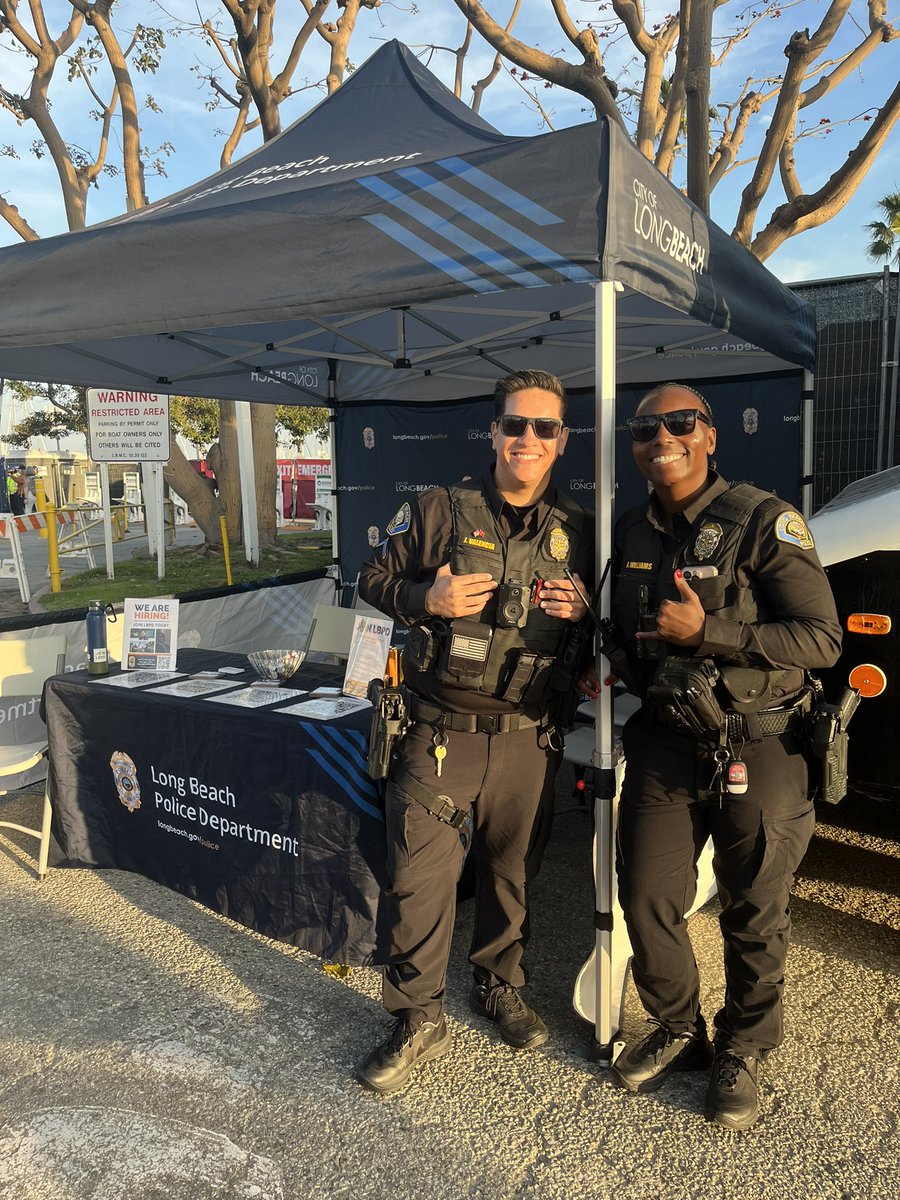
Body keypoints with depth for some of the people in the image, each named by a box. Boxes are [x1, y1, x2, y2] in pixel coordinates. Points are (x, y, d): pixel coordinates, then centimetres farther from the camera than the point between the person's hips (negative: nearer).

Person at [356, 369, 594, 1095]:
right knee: (420, 876, -2)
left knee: (511, 872, 16)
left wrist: (582, 610, -6)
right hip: (442, 732, -2)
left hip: (529, 740, 3)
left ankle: (499, 988, 40)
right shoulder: (441, 510, 0)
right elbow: (375, 579, 6)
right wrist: (426, 598, -13)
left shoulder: (578, 531, 8)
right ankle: (418, 1022, 17)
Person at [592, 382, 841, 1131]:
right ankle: (678, 1033, 34)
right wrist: (608, 661, 1)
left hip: (757, 752, -4)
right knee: (647, 900, 9)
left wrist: (705, 632, -23)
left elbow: (821, 639, -16)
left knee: (754, 915, 10)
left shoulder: (763, 521, -11)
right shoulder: (629, 534, 7)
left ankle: (743, 1051, 34)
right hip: (665, 745, 5)